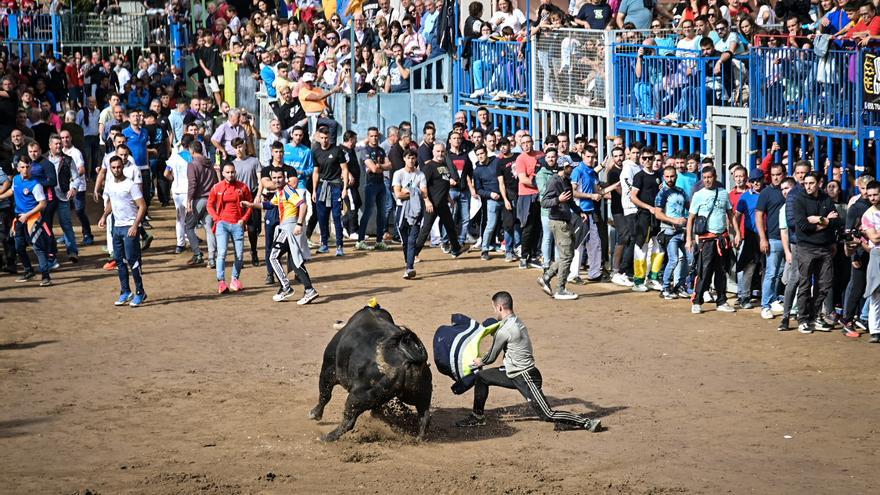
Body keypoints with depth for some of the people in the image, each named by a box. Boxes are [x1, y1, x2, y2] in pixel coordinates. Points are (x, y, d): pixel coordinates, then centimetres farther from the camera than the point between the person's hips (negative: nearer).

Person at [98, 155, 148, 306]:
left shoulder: (131, 185, -12)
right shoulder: (109, 185, 9)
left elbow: (142, 206, -14)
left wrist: (135, 226, -22)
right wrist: (104, 216, 11)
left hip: (130, 227, -7)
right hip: (117, 226, 7)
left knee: (132, 259, -8)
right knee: (119, 260, 8)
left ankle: (140, 292, -2)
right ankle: (125, 292, 15)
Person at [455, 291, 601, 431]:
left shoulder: (504, 331, -20)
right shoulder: (518, 322, 7)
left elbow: (491, 357, -5)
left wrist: (480, 362, 16)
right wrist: (483, 363, 29)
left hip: (524, 378, -10)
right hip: (515, 374, 10)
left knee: (548, 415, -11)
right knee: (481, 376, 18)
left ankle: (587, 423, -12)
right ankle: (477, 417, 31)